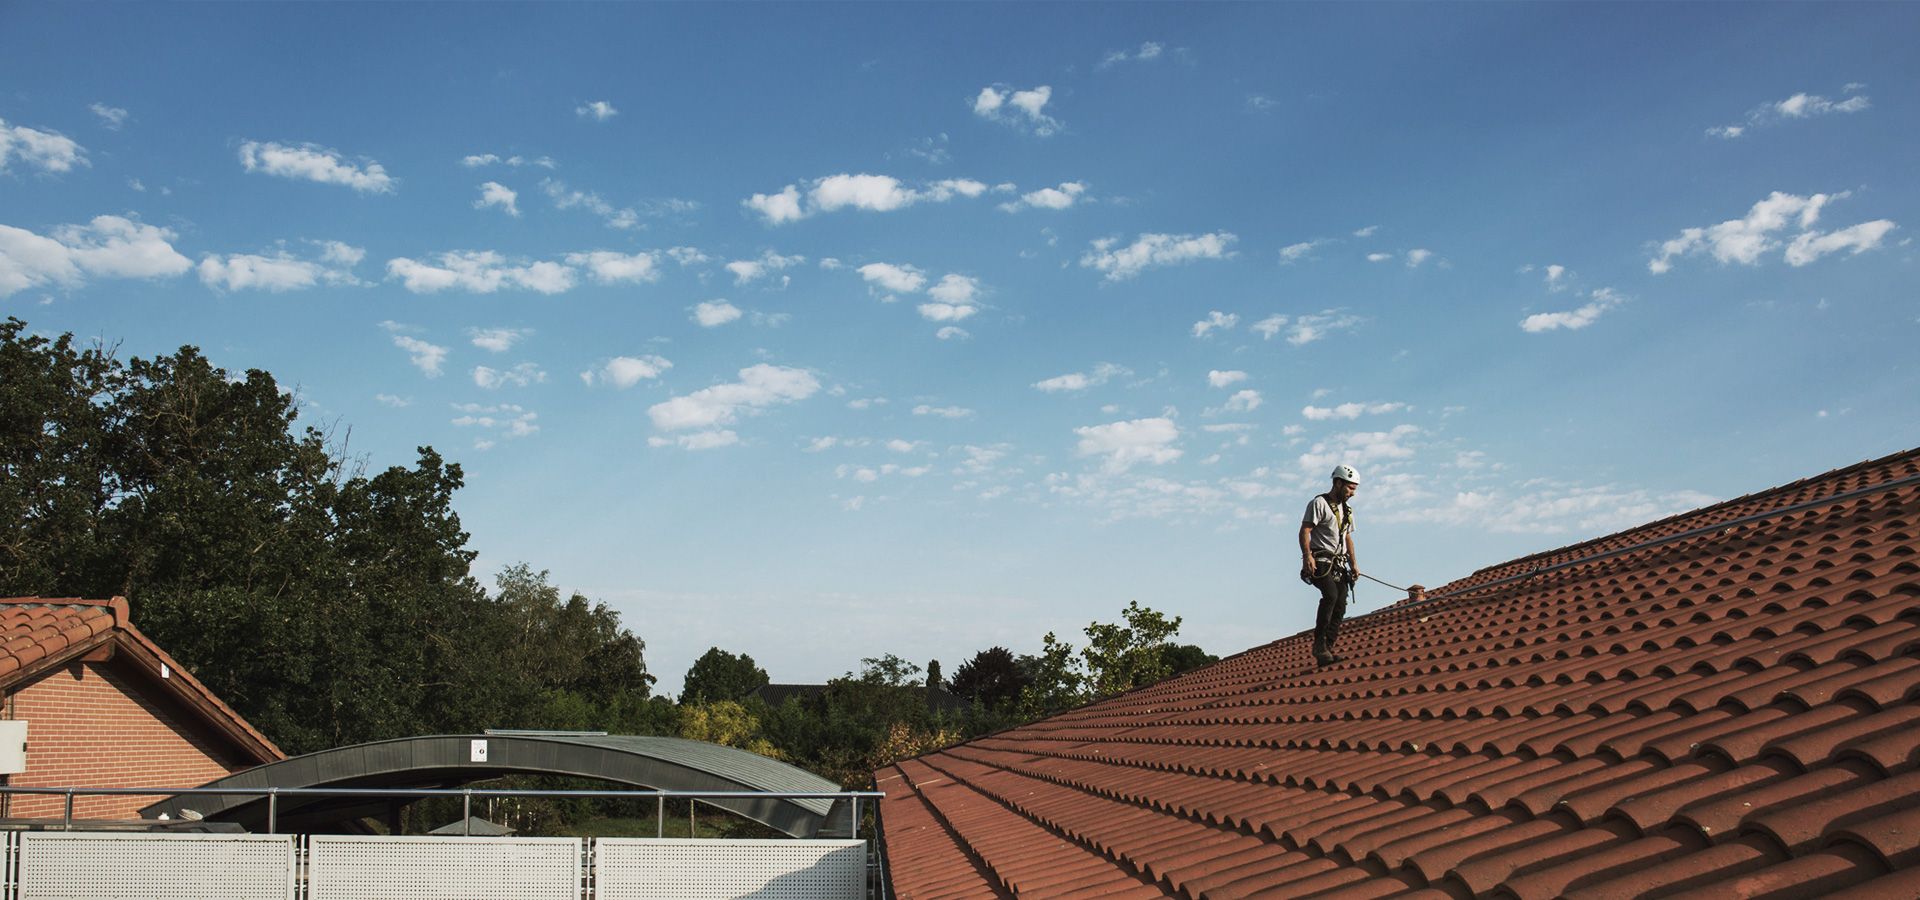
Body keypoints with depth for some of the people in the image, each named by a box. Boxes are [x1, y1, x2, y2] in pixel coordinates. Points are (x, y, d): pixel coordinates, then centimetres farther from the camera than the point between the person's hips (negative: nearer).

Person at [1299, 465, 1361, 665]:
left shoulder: (1346, 510, 22)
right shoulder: (1319, 503, -4)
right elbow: (1304, 531, -11)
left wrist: (1353, 563, 19)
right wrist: (1307, 556, -23)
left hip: (1339, 564, 8)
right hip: (1320, 562, -8)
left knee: (1340, 606, -4)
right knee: (1331, 595, -28)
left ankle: (1327, 649, -1)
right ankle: (1319, 643, -23)